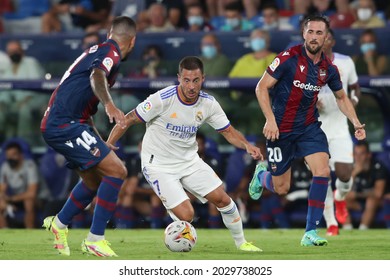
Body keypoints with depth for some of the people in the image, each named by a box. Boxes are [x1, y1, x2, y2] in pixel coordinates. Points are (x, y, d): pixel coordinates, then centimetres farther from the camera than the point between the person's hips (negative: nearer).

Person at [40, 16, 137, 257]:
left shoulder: (97, 51, 23)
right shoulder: (111, 53, -6)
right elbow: (97, 76, -30)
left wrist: (100, 144, 35)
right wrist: (109, 105, -46)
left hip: (55, 124, 10)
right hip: (65, 124, -10)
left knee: (94, 179, 23)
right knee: (117, 171, -14)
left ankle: (59, 224, 37)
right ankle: (95, 239, -12)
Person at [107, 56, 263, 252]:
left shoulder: (208, 103, -7)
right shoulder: (163, 99, -22)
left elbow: (229, 132, 3)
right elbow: (128, 120, -15)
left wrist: (247, 145, -18)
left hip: (189, 160, 5)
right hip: (158, 166, -5)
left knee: (221, 198, -3)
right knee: (186, 215, -17)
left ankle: (241, 243, 21)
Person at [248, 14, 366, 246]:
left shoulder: (328, 68, -1)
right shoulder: (289, 58, -15)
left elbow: (341, 98, 16)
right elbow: (262, 87, -12)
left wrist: (357, 124, 3)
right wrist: (270, 119, -21)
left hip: (309, 127, 3)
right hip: (281, 129, -3)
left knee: (323, 171, -20)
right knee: (281, 188, 5)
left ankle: (311, 232, -12)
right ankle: (261, 175, 44)